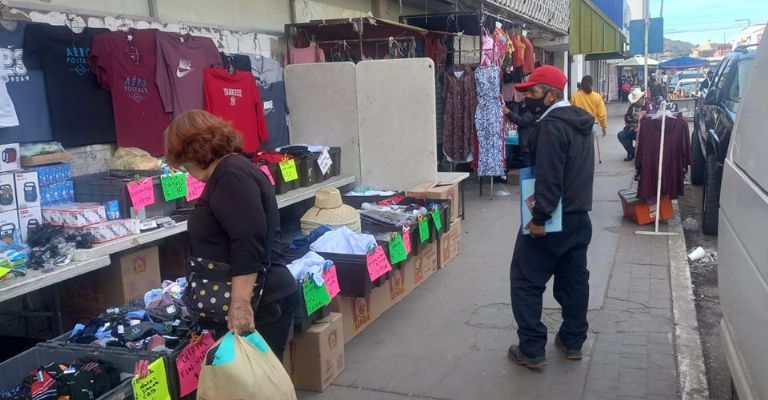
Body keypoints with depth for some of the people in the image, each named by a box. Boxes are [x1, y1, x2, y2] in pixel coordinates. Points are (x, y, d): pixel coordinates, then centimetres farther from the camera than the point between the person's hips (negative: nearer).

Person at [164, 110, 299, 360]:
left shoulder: (232, 175, -16)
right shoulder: (226, 174, 17)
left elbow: (249, 244, -25)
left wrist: (240, 304, -27)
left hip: (259, 306, -10)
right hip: (257, 302, 10)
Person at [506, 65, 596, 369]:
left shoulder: (551, 126, -20)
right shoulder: (580, 120, 12)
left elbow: (549, 178, -26)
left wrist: (539, 217, -23)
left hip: (552, 220, -9)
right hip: (579, 216, 10)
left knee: (525, 282, 0)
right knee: (574, 281, 16)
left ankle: (531, 350, 4)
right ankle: (573, 342, 27)